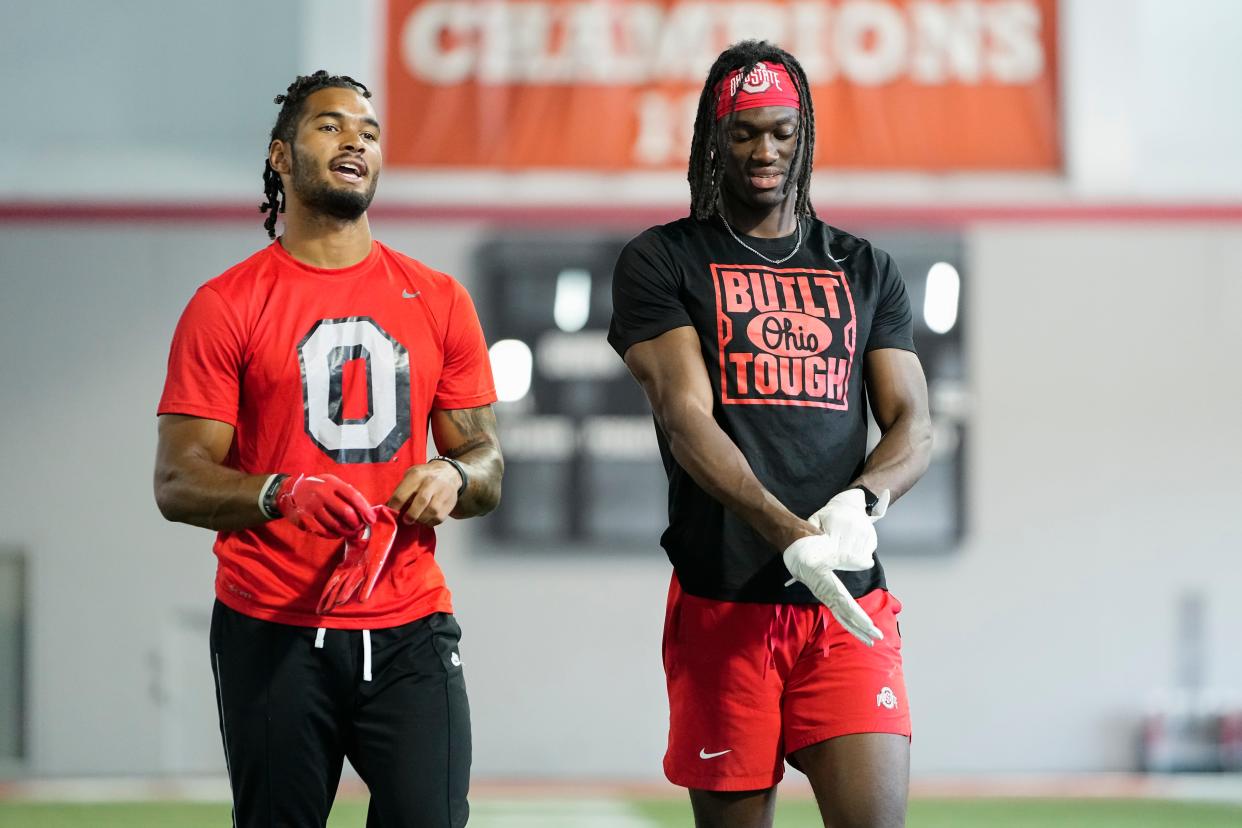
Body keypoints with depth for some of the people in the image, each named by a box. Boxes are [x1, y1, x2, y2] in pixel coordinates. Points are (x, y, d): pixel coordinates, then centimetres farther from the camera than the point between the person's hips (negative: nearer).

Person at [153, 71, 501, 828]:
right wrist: (282, 493, -21)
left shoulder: (439, 302, 11)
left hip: (410, 629, 2)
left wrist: (454, 476, -9)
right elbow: (178, 483, -3)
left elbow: (488, 464, 15)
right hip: (273, 630, -2)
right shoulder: (226, 306, 2)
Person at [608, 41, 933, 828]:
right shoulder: (662, 263, 5)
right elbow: (686, 416, -8)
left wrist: (861, 501, -14)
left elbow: (913, 425, 10)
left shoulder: (865, 270, 16)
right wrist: (790, 534, -23)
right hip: (722, 604, -2)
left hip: (851, 603, 2)